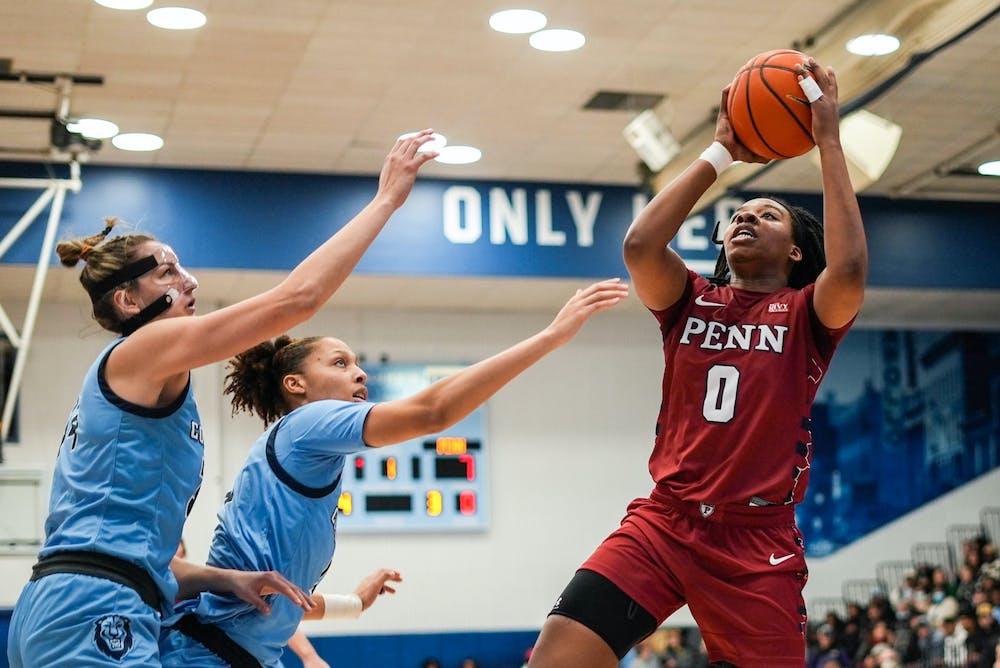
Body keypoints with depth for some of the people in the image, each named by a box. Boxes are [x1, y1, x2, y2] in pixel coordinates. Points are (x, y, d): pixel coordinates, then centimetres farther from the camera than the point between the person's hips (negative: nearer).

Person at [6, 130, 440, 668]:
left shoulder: (126, 385, 25)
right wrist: (387, 199, -4)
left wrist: (224, 579, 9)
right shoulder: (144, 348, -2)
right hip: (93, 618, -10)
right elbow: (298, 295, -11)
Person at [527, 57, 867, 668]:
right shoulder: (692, 301, 12)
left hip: (759, 541, -1)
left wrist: (829, 139, -12)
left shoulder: (806, 315, 5)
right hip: (664, 521, 1)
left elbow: (848, 271, -18)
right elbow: (640, 245, -9)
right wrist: (720, 154, -2)